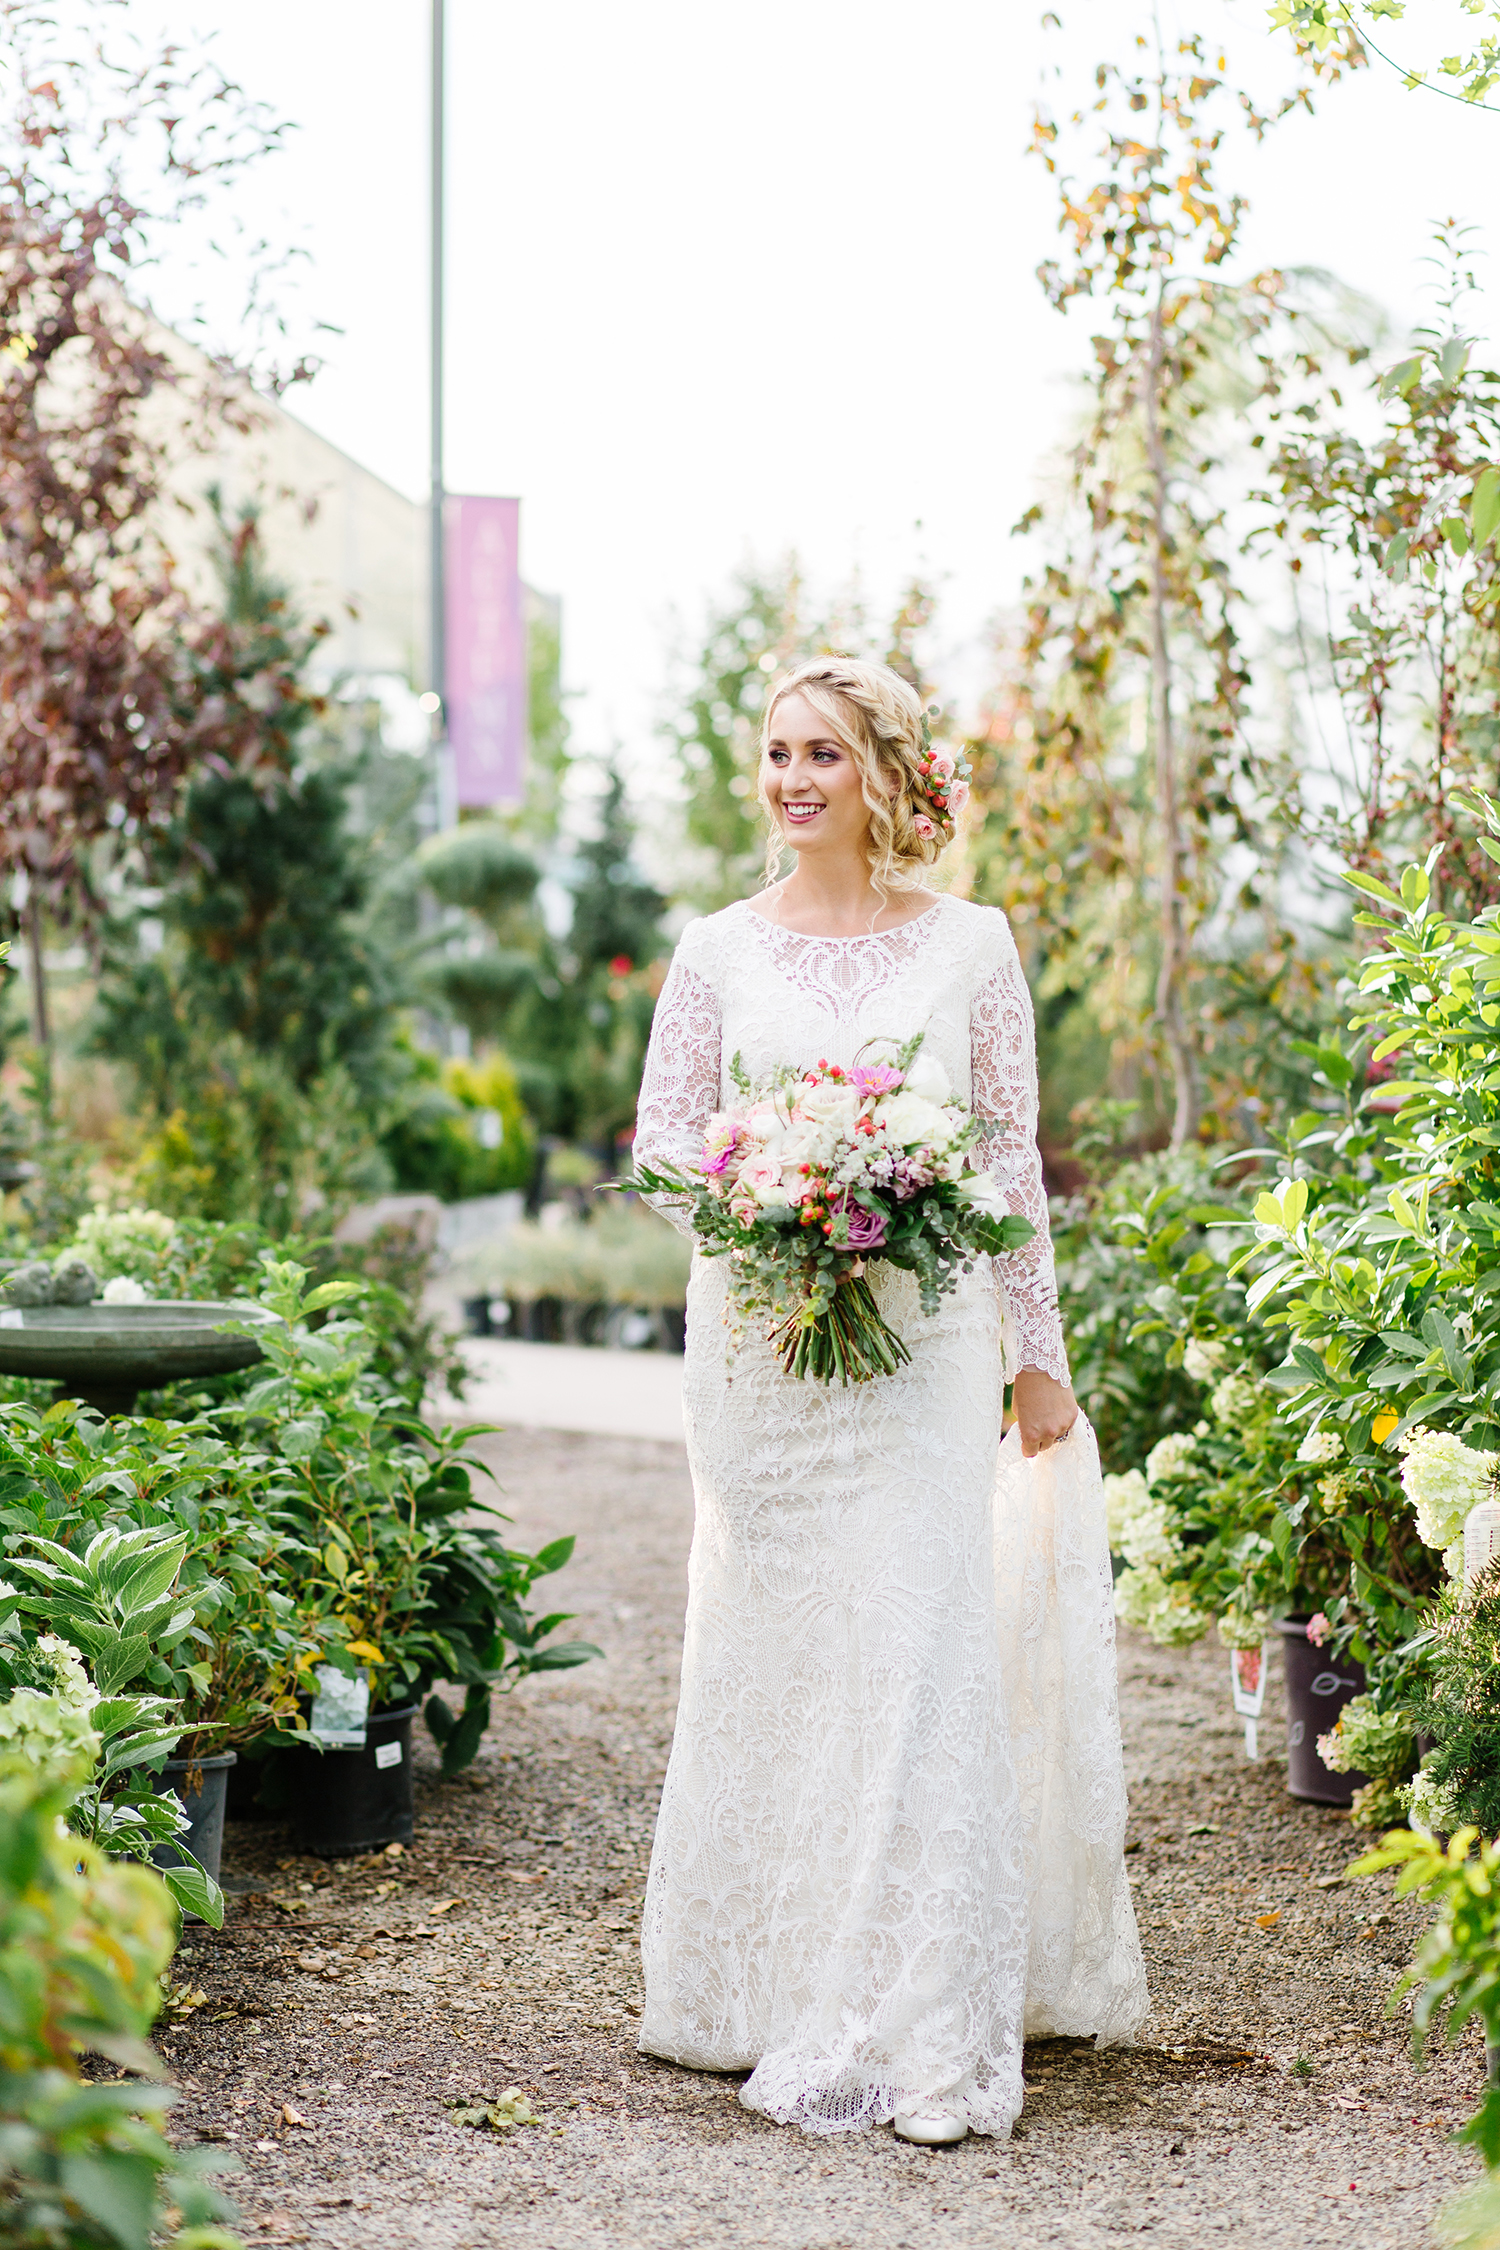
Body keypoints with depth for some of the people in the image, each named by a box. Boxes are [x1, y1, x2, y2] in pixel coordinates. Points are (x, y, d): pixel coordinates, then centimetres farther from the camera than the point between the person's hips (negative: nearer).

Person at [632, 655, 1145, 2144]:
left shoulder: (969, 946, 4)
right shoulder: (717, 951, 6)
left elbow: (1012, 1159, 7)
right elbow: (659, 1135, 8)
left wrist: (1037, 1353, 7)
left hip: (922, 1337, -1)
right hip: (758, 1336, 1)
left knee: (915, 1645, -6)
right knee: (773, 1649, 4)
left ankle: (922, 2029, 0)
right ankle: (776, 1989, 17)